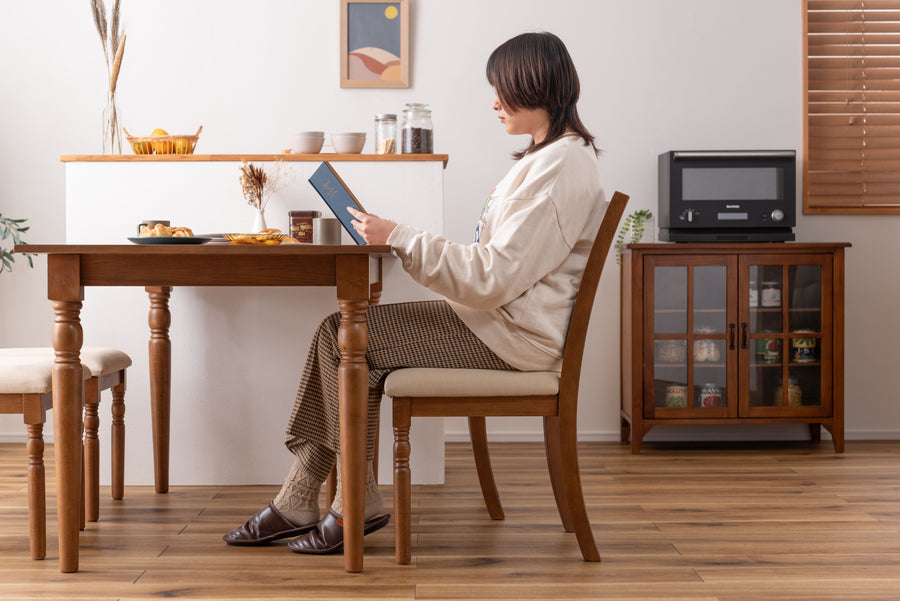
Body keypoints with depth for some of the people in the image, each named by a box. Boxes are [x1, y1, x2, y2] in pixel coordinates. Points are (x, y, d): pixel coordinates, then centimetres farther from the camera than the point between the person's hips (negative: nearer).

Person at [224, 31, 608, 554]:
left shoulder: (562, 167, -17)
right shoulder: (548, 157, 17)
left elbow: (496, 276, -24)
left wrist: (399, 238, -18)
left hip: (511, 336, -10)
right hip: (493, 318, 10)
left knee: (344, 336, -11)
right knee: (341, 331, 0)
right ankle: (298, 504, 1)